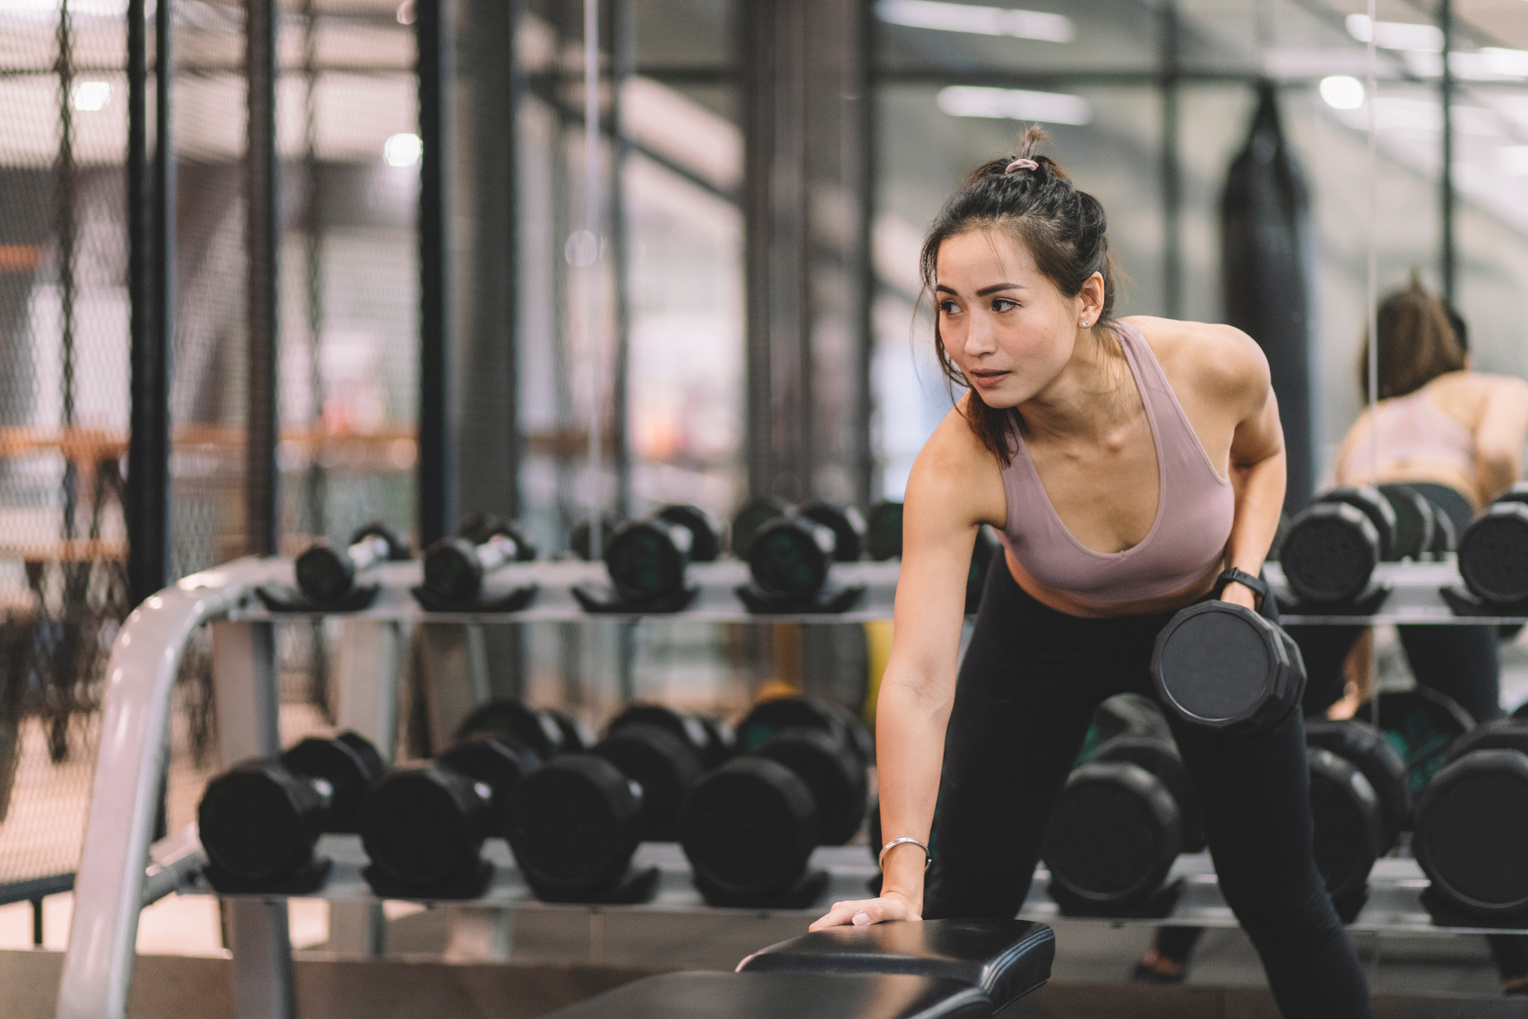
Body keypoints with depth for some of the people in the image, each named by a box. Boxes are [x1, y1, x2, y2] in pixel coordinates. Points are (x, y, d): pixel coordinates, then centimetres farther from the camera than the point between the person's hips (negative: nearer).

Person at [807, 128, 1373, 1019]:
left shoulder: (1216, 365, -33)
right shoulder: (958, 467, -37)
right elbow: (917, 680, -42)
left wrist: (1241, 582, -20)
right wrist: (901, 883, -52)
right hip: (1045, 635, -1)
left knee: (1280, 895, 5)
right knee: (967, 897, -2)